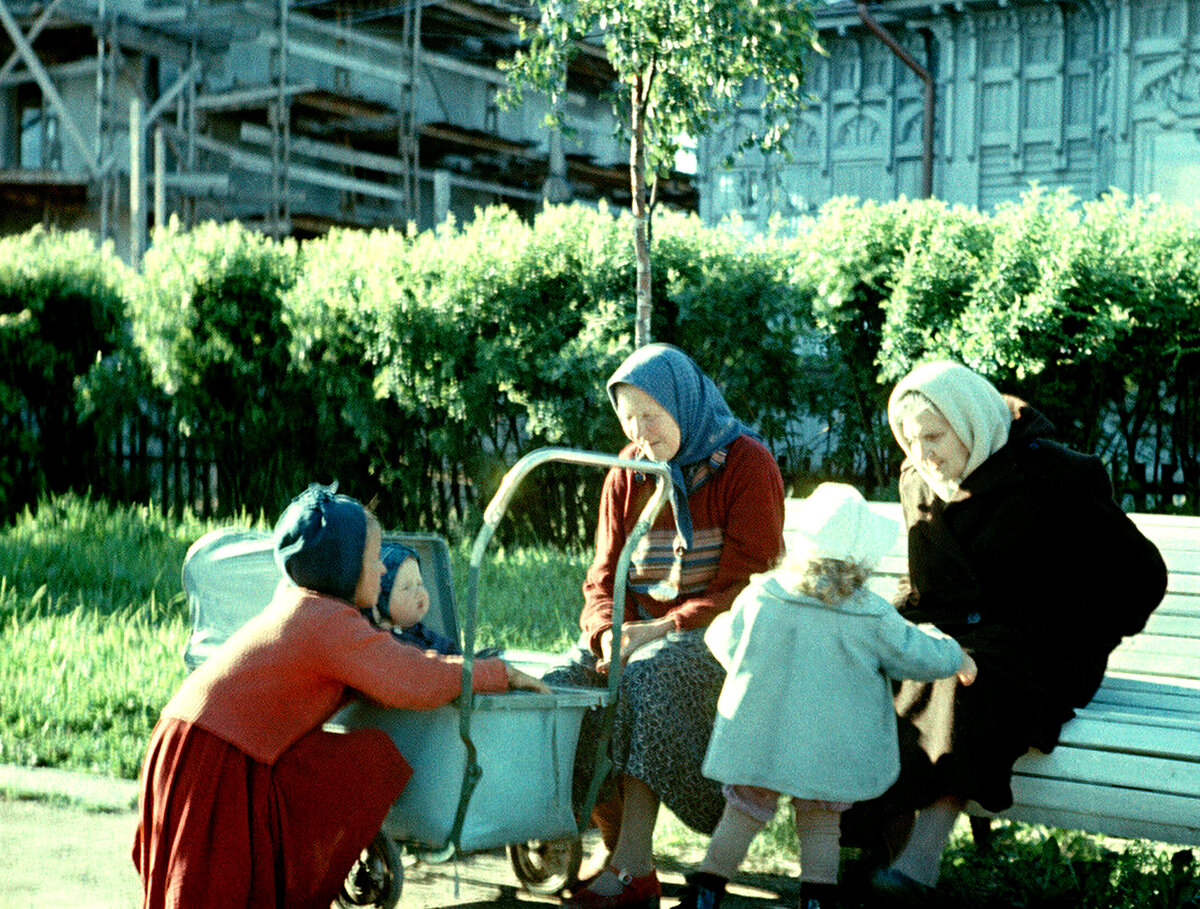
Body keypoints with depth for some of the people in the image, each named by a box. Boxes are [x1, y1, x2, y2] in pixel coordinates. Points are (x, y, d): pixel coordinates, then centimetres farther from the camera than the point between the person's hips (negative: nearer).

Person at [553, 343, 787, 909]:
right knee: (560, 688, -21)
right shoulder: (627, 474, 10)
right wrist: (609, 634, -14)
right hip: (640, 631, 5)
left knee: (647, 678, -35)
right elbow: (604, 578, 10)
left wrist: (658, 630, -21)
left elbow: (744, 587, -12)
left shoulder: (747, 465, -7)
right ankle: (612, 841, -8)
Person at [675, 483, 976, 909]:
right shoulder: (872, 617, -10)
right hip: (830, 753, -1)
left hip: (758, 741, 1)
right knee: (820, 825, 15)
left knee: (743, 814, 13)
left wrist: (719, 625, 31)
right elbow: (920, 657, 2)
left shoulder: (760, 595, -7)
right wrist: (956, 656, 24)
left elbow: (727, 644, 6)